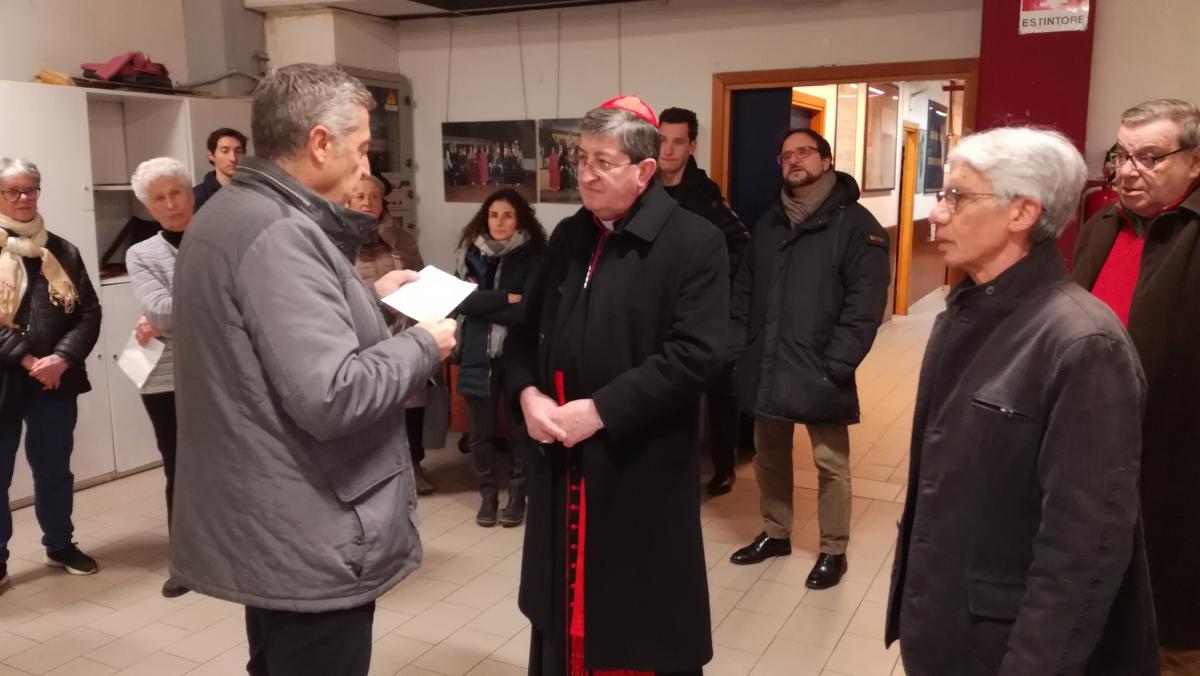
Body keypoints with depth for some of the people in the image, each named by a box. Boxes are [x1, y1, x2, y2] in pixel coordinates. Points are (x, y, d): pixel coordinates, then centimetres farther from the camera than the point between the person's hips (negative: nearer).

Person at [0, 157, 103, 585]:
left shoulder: (61, 251, 9)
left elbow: (89, 312, 2)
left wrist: (61, 359, -13)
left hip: (56, 380, 3)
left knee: (55, 469, 15)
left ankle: (59, 546, 31)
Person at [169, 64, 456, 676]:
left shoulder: (228, 212, 9)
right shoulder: (280, 233, -24)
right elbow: (331, 396, -30)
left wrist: (367, 297, 15)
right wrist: (423, 344, -15)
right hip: (305, 541, -10)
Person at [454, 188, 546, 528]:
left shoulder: (534, 256, -5)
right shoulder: (472, 252, 6)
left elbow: (530, 310, -14)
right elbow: (460, 300, -7)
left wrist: (483, 302, -9)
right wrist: (506, 299, -13)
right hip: (479, 354, 3)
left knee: (518, 427, 7)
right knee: (480, 431, 8)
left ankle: (517, 496, 25)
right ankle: (488, 494, 27)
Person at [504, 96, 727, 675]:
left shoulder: (694, 243, -10)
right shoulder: (568, 238, 11)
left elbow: (695, 355, -18)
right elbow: (525, 329, 14)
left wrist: (600, 409, -20)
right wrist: (528, 393, -5)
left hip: (643, 469, -5)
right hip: (562, 465, 6)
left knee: (646, 623, 9)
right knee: (563, 604, 19)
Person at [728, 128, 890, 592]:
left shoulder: (855, 224, -7)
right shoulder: (769, 223, 13)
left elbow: (865, 305, -13)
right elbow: (744, 290, 13)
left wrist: (835, 366, -19)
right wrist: (739, 348, 2)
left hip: (819, 372, -5)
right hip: (766, 368, 6)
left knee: (830, 463, 7)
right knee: (769, 455, 17)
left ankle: (833, 550, 23)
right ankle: (775, 533, 35)